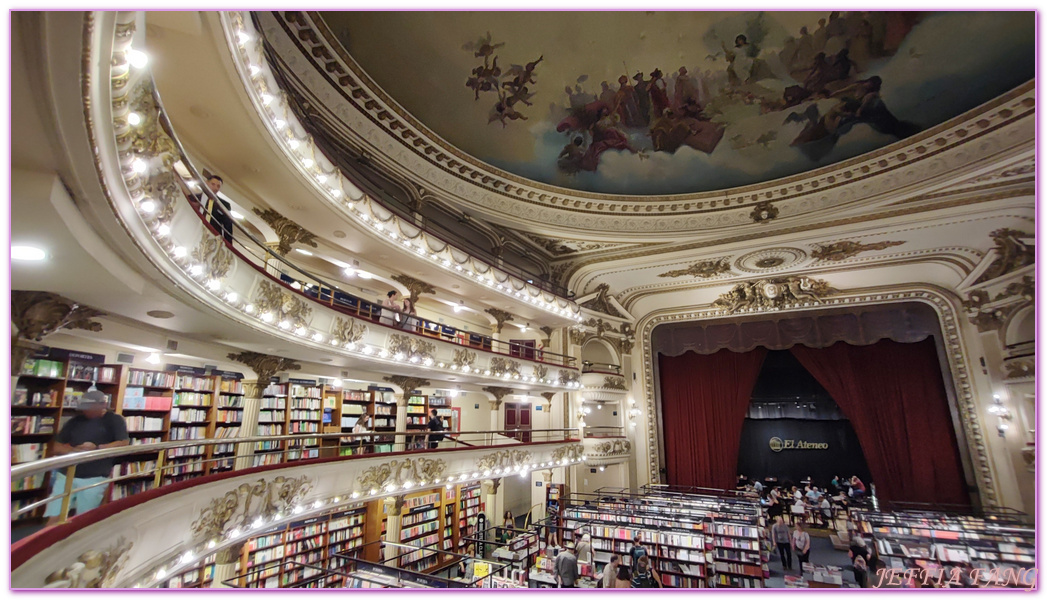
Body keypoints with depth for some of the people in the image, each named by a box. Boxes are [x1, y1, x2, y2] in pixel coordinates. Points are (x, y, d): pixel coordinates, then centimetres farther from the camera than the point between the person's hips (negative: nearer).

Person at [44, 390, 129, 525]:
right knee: (54, 519, 1)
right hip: (66, 475, 4)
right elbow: (57, 447, 12)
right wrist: (73, 450, -9)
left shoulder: (115, 420, -1)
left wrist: (97, 448, -18)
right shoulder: (75, 421, 11)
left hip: (94, 478, -4)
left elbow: (124, 443, -8)